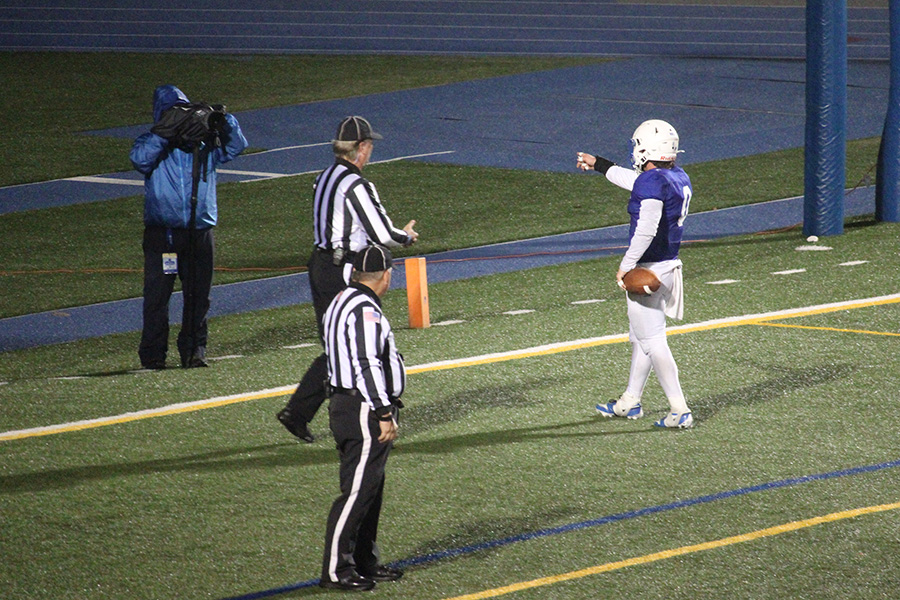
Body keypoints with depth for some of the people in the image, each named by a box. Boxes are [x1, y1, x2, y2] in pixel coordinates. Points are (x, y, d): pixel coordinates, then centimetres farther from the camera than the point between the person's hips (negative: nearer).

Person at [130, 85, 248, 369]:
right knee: (157, 293, -2)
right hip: (162, 234, -3)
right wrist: (165, 132, -26)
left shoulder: (204, 145, 10)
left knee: (198, 294, 5)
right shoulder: (152, 143, 1)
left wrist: (224, 121, -10)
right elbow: (139, 158, -18)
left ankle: (194, 351, 14)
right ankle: (152, 354, 4)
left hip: (199, 231, 3)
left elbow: (236, 146, 7)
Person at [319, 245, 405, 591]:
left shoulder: (342, 302, 15)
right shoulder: (364, 310, -18)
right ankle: (335, 570, -7)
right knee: (358, 490, -9)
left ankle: (365, 562, 24)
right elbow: (367, 365, -23)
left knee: (370, 486, 17)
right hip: (362, 411, -11)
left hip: (346, 404, 11)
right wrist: (384, 414, -21)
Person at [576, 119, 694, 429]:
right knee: (640, 336, 20)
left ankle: (680, 410, -6)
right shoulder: (679, 177, 8)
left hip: (648, 269, -9)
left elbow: (646, 230, -28)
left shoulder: (652, 181, -19)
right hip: (670, 264, 9)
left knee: (652, 340, -4)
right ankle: (630, 402, 31)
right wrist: (599, 165, 38)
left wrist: (626, 265, -17)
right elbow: (637, 183, 27)